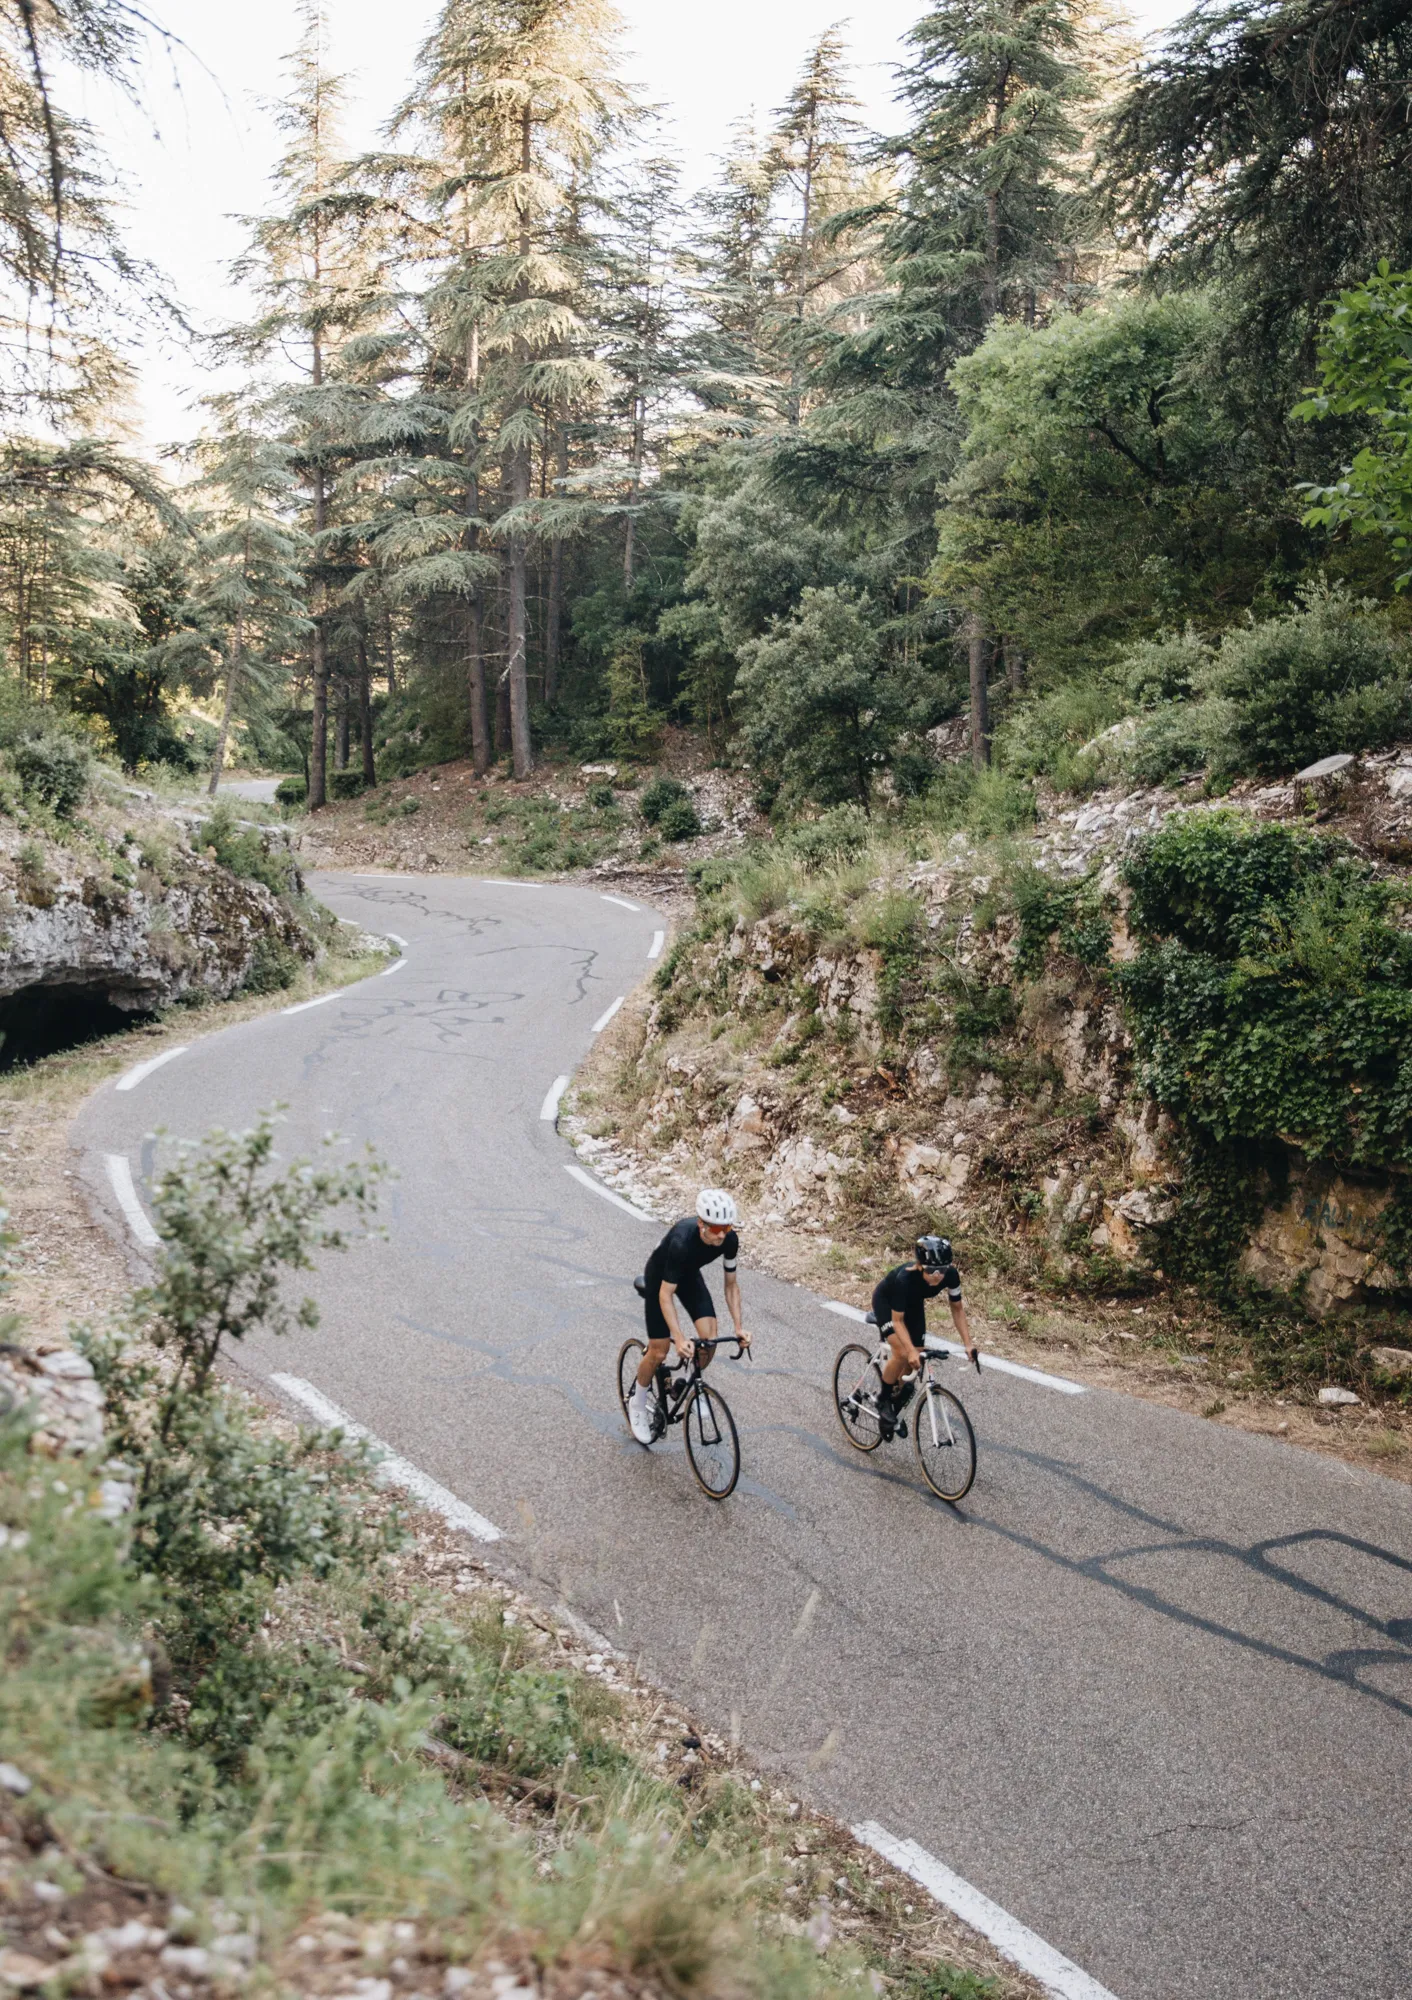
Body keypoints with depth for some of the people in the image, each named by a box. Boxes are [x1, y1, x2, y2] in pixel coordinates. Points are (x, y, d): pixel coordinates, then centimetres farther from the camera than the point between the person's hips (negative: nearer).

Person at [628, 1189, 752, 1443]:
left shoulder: (730, 1240, -27)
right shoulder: (682, 1241, -43)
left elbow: (731, 1283, -12)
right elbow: (666, 1294, -38)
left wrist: (738, 1326, -19)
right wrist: (679, 1338, -45)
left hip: (690, 1275, 4)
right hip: (659, 1277, -4)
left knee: (710, 1339, -14)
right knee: (659, 1351, -4)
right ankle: (638, 1404, 21)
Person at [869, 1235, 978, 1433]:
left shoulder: (951, 1275, -31)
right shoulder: (905, 1278, -42)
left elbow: (957, 1308, -14)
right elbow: (898, 1320, -32)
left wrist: (968, 1343, -23)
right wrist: (911, 1351, -45)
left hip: (913, 1303, 5)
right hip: (886, 1301, -5)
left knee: (915, 1360, -1)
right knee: (902, 1353, -23)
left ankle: (897, 1404, 25)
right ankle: (883, 1399, 1)